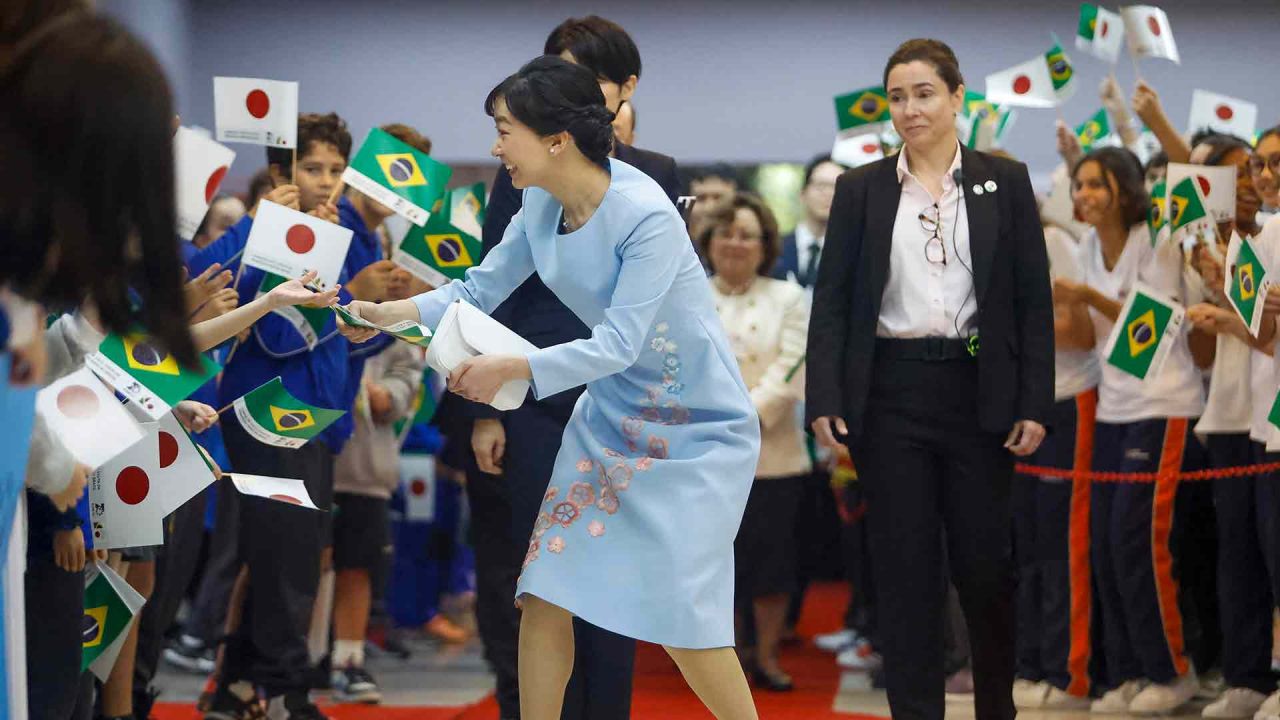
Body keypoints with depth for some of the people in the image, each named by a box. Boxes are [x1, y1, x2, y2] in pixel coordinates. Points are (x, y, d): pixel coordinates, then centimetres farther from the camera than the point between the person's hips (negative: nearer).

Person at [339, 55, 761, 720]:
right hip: (612, 411, 7)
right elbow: (479, 291, 5)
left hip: (697, 427, -7)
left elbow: (618, 344, -27)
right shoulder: (542, 204, -2)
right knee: (545, 593, 1)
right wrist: (384, 314, -8)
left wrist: (511, 368, -34)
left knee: (681, 614, -10)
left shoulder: (646, 217, -26)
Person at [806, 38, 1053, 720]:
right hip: (889, 394, 0)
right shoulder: (860, 189, 6)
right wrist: (824, 400, -6)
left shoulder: (1004, 183, 5)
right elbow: (832, 300, 3)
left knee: (985, 559, 4)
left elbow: (1034, 299, 3)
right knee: (903, 566, 2)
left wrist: (1034, 403, -4)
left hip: (978, 392, 0)